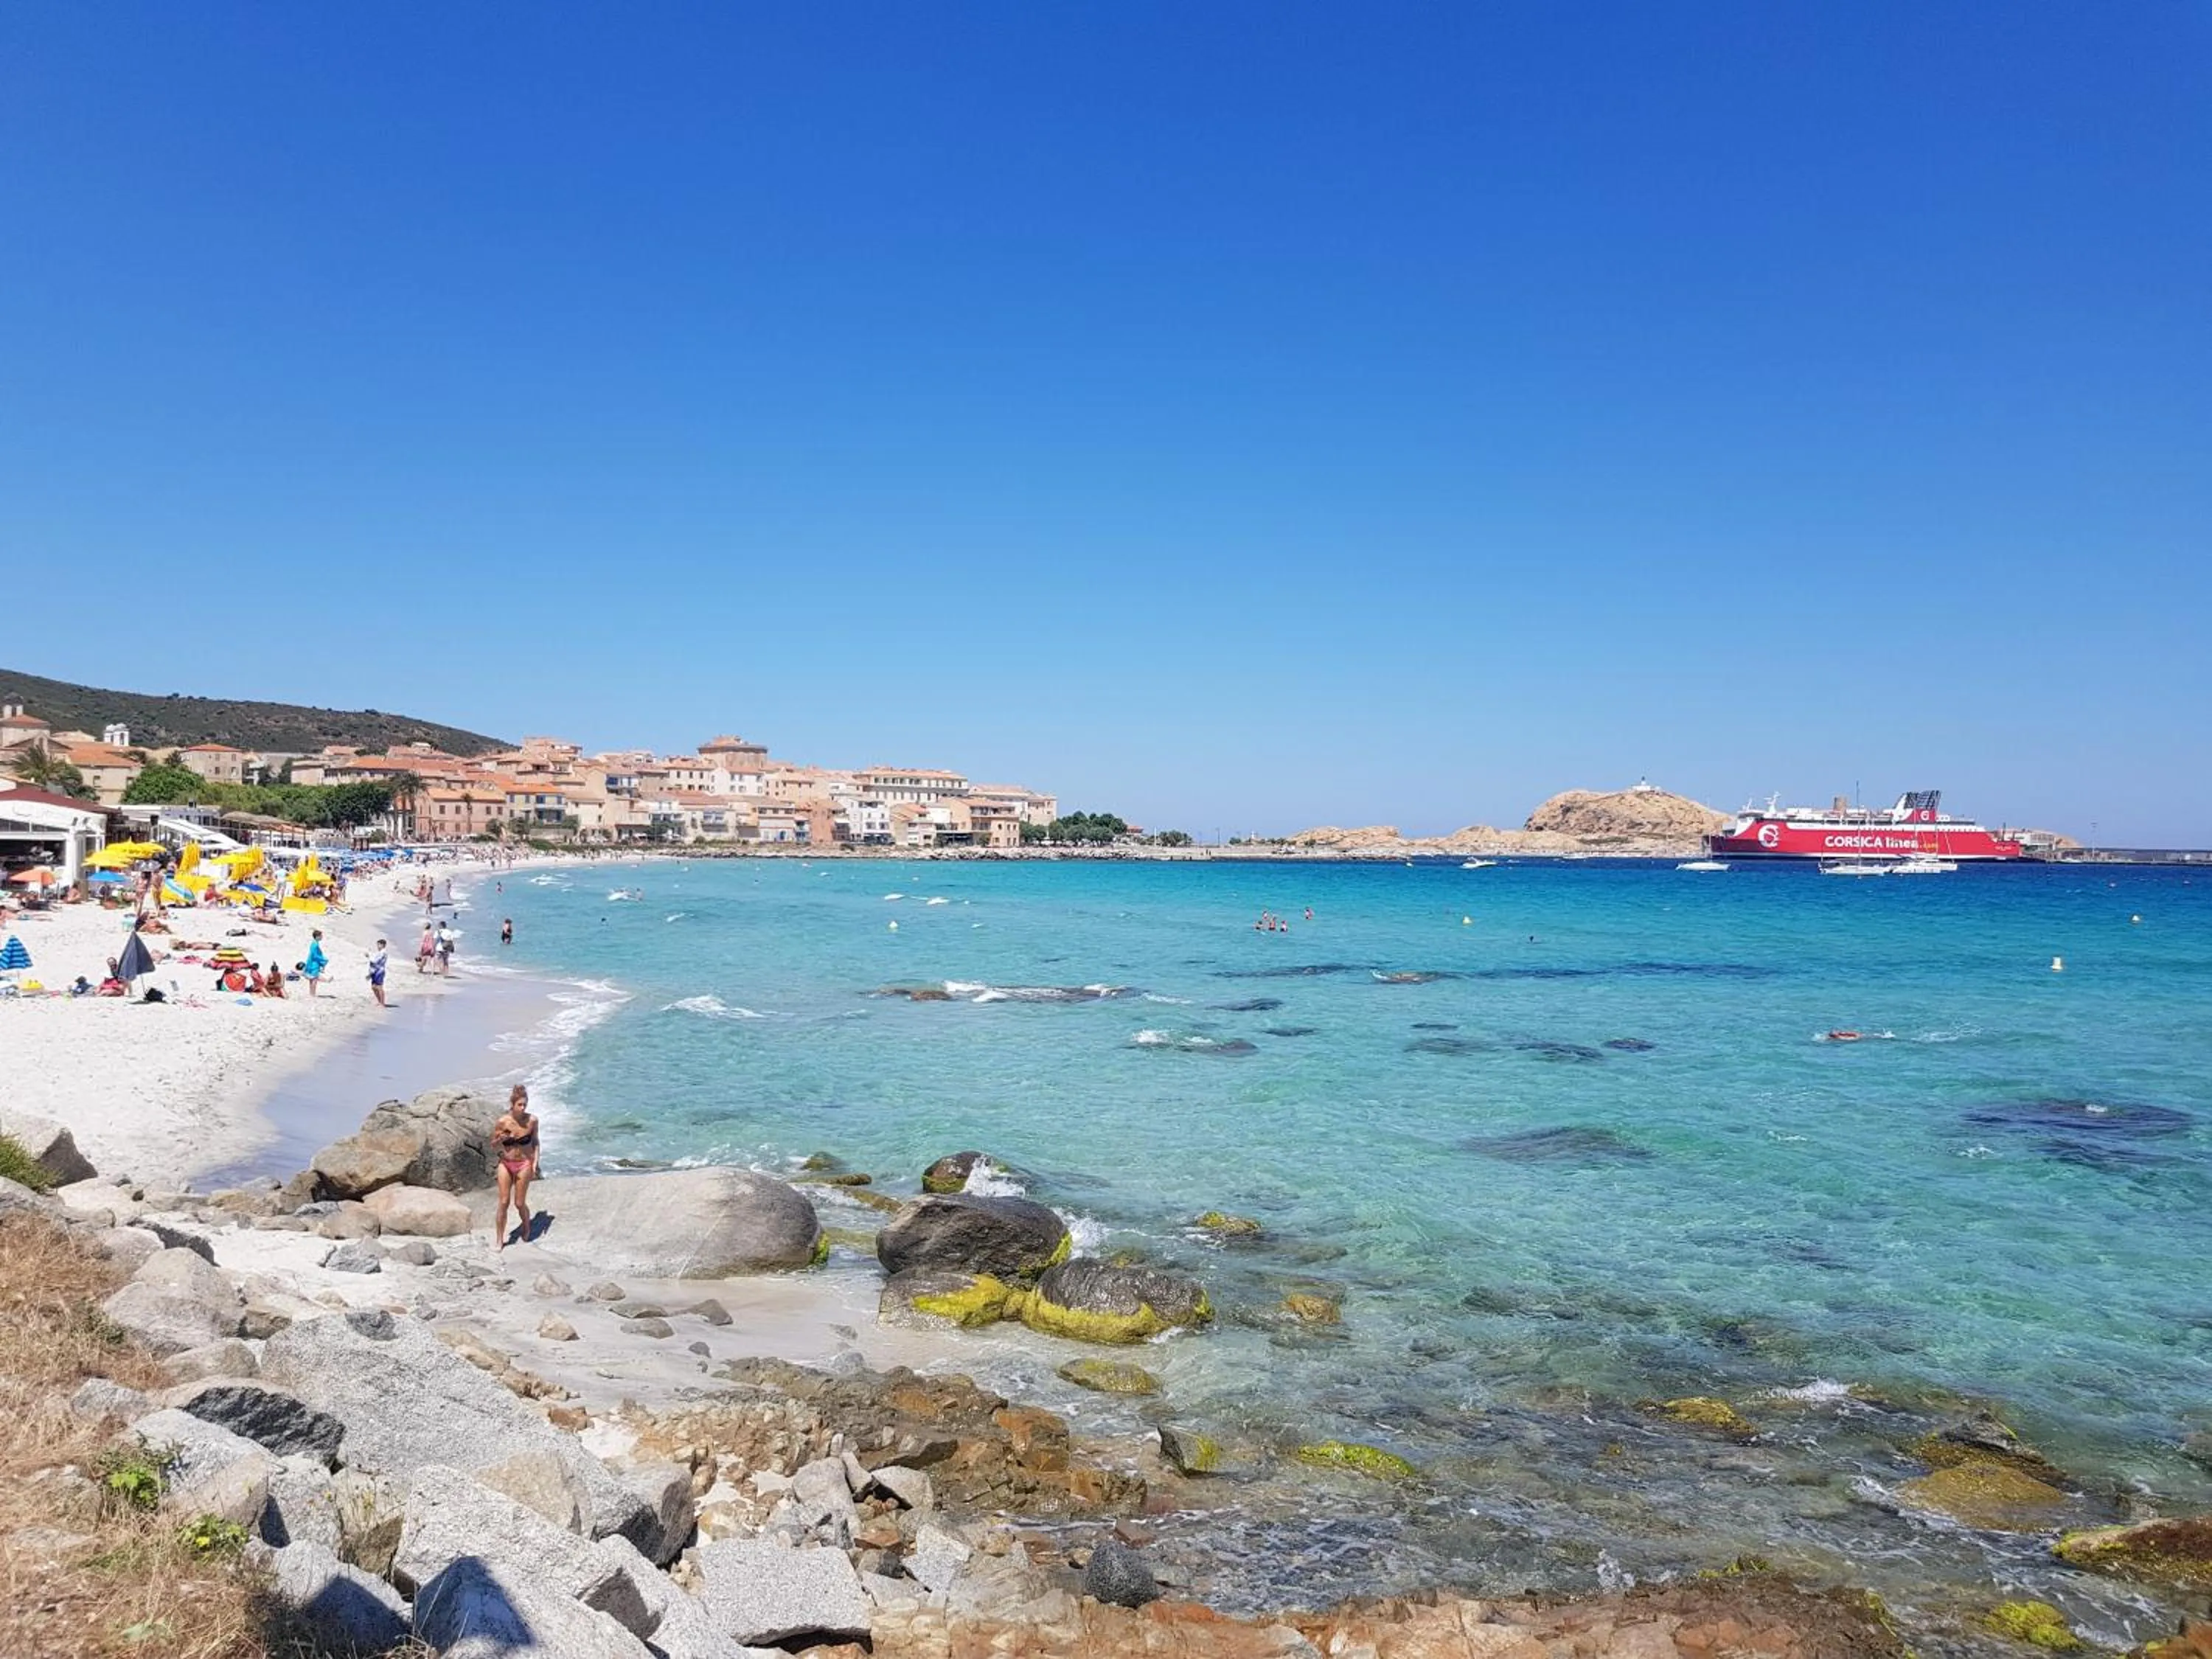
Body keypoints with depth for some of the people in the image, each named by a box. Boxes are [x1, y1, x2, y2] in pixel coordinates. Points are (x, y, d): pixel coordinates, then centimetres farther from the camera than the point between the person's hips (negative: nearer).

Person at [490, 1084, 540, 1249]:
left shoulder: (532, 1121, -9)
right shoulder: (502, 1122, -11)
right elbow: (494, 1146, 0)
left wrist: (535, 1162, -2)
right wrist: (500, 1140, -22)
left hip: (524, 1165, 0)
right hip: (505, 1164, 0)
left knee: (520, 1204, 4)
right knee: (503, 1202, 0)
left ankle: (526, 1227, 35)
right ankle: (499, 1239, 14)